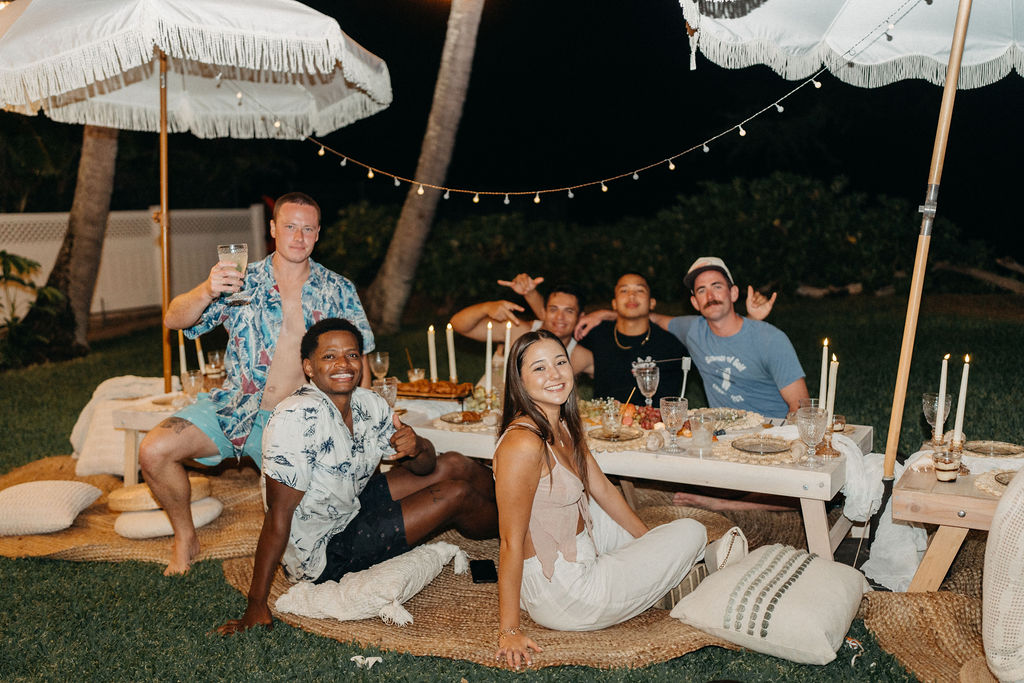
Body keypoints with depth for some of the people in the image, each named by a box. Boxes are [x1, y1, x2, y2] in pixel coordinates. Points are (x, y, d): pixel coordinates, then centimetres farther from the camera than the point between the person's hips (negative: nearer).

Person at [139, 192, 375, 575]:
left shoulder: (338, 291, 4)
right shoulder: (242, 282, 1)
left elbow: (356, 360, 7)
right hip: (235, 410, 1)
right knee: (154, 451, -18)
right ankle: (185, 538, 8)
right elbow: (174, 320, -8)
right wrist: (207, 292, -28)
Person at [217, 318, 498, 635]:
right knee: (458, 494, -9)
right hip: (322, 555, -8)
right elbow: (278, 518, -29)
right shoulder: (297, 418, -28)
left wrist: (416, 447, -21)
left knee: (456, 465, 10)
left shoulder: (369, 404, -5)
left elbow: (424, 466, 4)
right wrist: (255, 606, -28)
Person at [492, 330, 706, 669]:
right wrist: (509, 631, -22)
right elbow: (511, 542, -25)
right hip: (558, 594, -9)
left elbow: (602, 490, 14)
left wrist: (650, 541, 21)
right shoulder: (524, 443, -27)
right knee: (692, 532, 3)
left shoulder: (564, 427, 1)